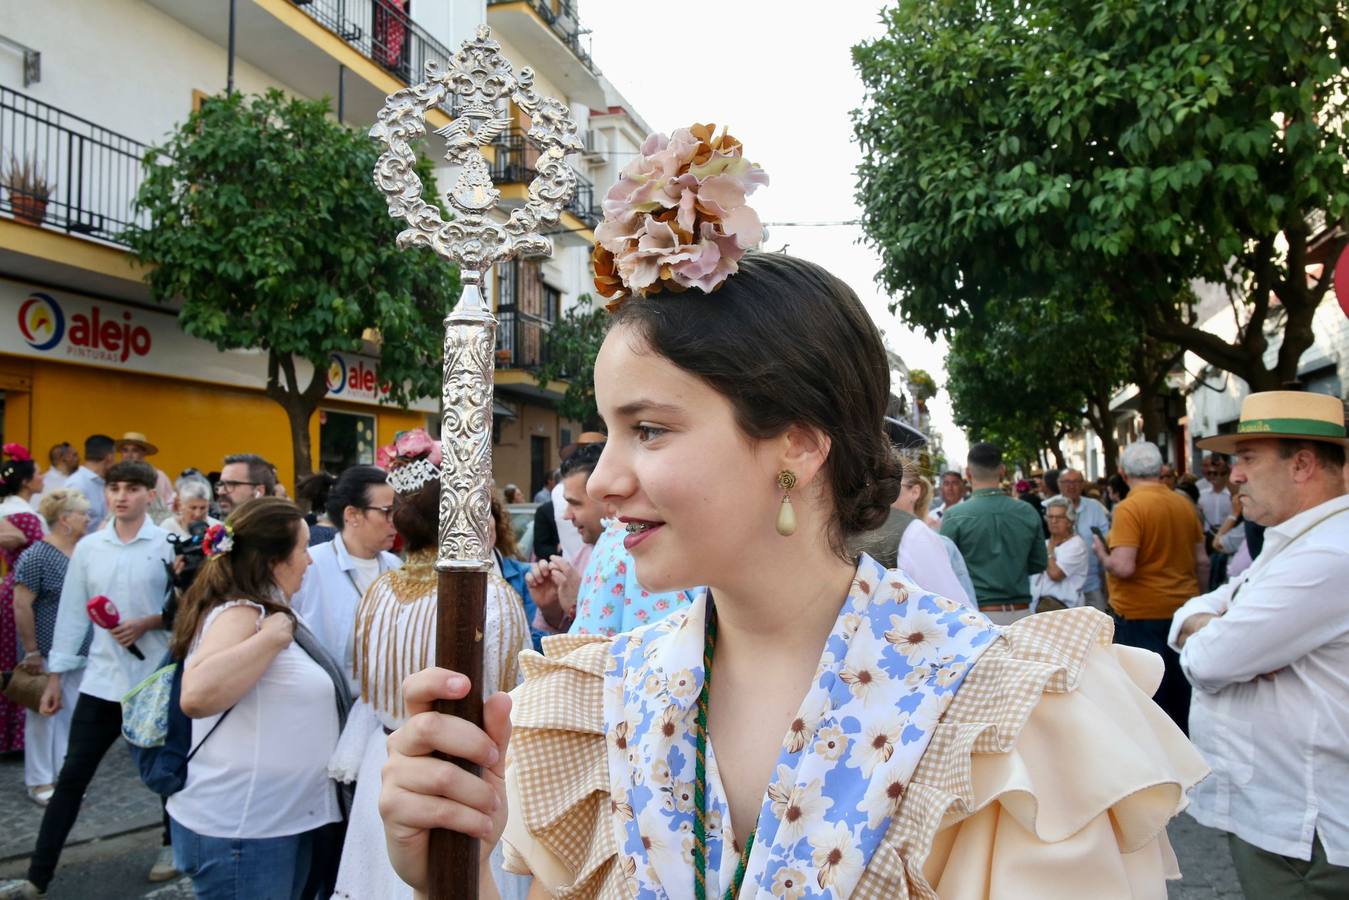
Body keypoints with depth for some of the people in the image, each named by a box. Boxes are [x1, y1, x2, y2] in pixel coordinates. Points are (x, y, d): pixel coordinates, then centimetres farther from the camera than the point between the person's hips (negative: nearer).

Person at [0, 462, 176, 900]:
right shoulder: (87, 547, 4)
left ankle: (172, 846, 35)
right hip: (102, 679, 3)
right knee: (71, 777, 4)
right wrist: (55, 675, 8)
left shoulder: (169, 545, -8)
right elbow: (71, 613, 7)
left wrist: (147, 623, -19)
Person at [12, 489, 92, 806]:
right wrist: (32, 652, -15)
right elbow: (22, 606, -15)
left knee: (70, 713, 13)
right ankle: (39, 781, 18)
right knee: (44, 711, 6)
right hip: (49, 651, -6)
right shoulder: (36, 556, -14)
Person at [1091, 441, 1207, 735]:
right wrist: (1196, 596, 25)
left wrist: (1101, 553, -3)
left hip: (1141, 614, -7)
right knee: (1179, 692, 16)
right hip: (1182, 610, 7)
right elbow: (1202, 562, 11)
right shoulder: (1183, 504, 4)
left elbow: (1123, 568, -22)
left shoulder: (1129, 508, -16)